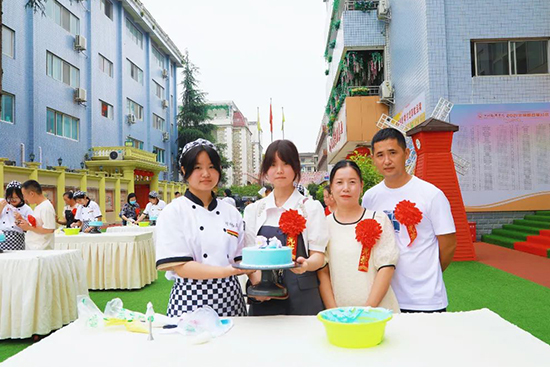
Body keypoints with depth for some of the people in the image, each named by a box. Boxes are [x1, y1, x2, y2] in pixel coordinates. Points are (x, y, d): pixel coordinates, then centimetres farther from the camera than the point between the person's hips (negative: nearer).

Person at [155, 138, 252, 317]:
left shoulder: (231, 213, 8)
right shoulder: (173, 212, -4)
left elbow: (239, 260, 11)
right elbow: (180, 267, -12)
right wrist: (226, 271, -22)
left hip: (230, 298, 4)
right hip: (190, 299, -3)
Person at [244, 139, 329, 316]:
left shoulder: (311, 207, 1)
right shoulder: (254, 210, 8)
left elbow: (318, 255, -3)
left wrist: (306, 264, -25)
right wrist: (257, 281, -11)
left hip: (302, 297, -2)